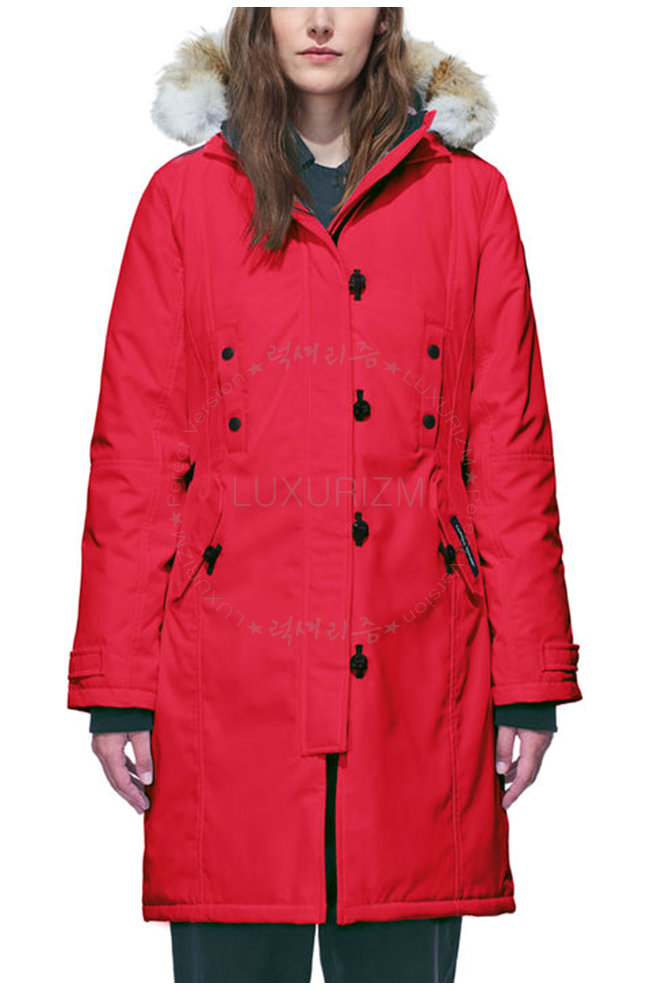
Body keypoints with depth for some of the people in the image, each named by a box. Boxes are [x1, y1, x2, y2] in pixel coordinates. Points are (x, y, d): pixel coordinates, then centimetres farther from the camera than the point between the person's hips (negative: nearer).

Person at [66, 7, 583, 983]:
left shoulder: (469, 195, 8)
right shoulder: (184, 196, 6)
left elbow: (512, 449, 6)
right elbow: (132, 453, 4)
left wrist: (529, 683, 2)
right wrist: (117, 688, -1)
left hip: (419, 681, 1)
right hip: (230, 678, 0)